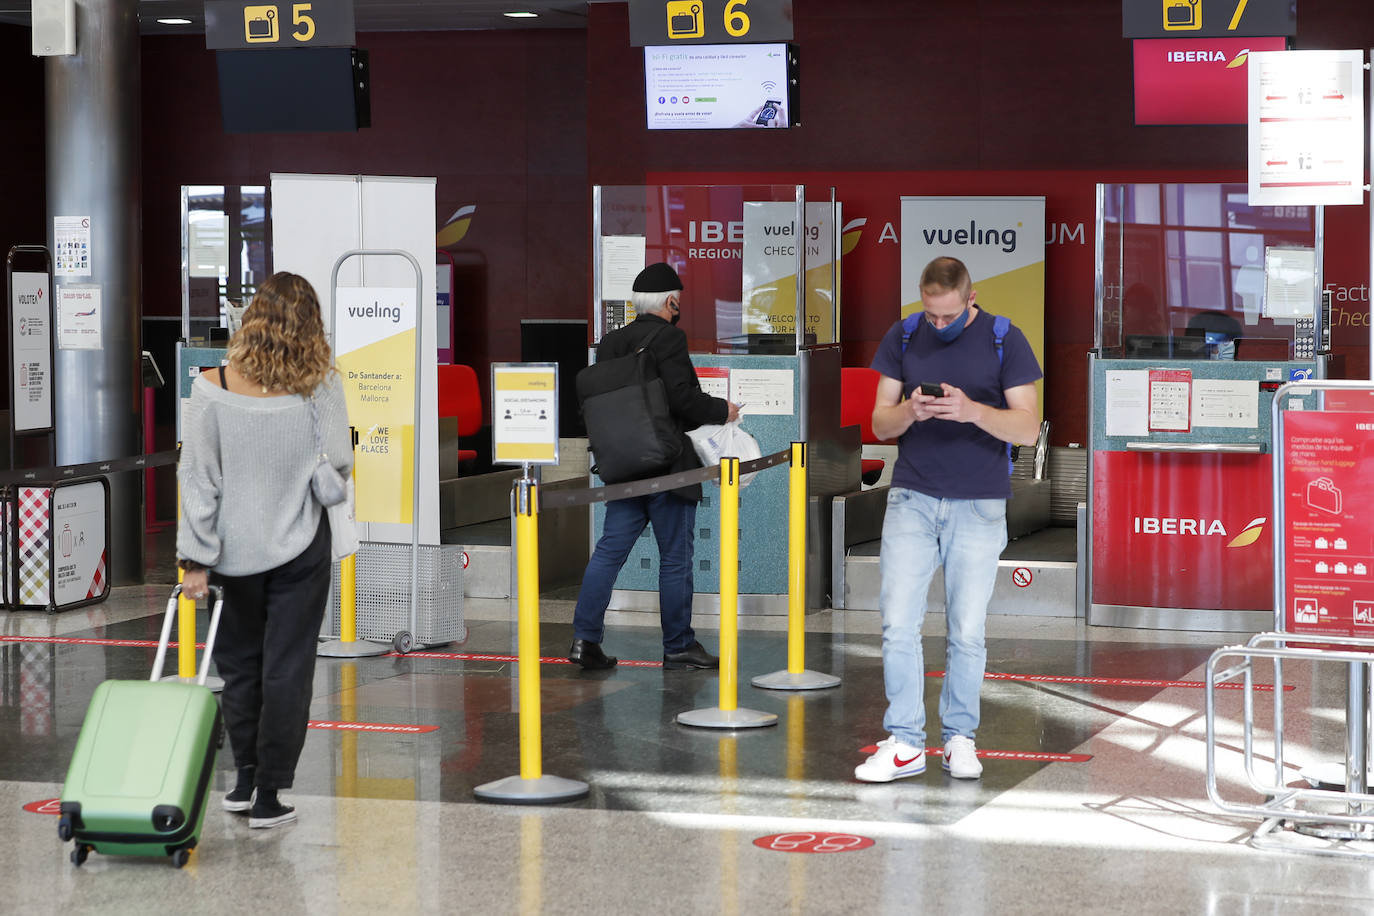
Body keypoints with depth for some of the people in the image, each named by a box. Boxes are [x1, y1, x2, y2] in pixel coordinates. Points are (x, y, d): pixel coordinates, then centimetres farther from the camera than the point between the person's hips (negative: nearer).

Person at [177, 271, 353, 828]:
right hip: (300, 550, -1)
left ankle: (245, 779, 21)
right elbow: (339, 462, -8)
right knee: (287, 668, 6)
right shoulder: (321, 385, -11)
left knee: (239, 663, 18)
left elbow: (197, 477, -9)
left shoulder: (213, 389, -10)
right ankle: (269, 796, 9)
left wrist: (195, 558, -5)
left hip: (234, 549, 1)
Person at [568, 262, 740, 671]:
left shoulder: (610, 343, 10)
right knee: (675, 557, 3)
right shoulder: (669, 337, -12)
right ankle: (678, 646, 10)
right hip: (668, 466, -7)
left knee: (609, 550, 7)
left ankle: (585, 637, 0)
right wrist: (721, 410, -5)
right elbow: (681, 396, -20)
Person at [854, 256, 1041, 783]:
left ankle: (959, 737, 17)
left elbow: (1028, 428, -8)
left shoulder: (1004, 340, -3)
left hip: (979, 506, -2)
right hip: (912, 500, 2)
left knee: (967, 630, 4)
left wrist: (973, 411, -25)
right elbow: (880, 424, 4)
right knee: (898, 623, -5)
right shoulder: (903, 338, 4)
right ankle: (904, 744, 2)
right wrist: (909, 411, -18)